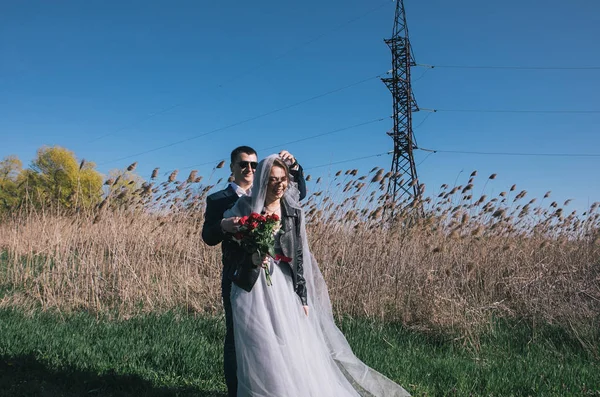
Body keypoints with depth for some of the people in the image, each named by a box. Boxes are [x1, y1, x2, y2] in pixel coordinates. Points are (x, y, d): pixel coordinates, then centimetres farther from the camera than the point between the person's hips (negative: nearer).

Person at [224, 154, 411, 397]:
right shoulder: (245, 208, -4)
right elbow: (231, 248, 0)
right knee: (263, 354, 0)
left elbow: (299, 257, 6)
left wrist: (302, 297, 3)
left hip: (284, 287, 3)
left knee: (297, 351, 4)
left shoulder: (294, 212, 5)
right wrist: (251, 258, -20)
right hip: (254, 288, -3)